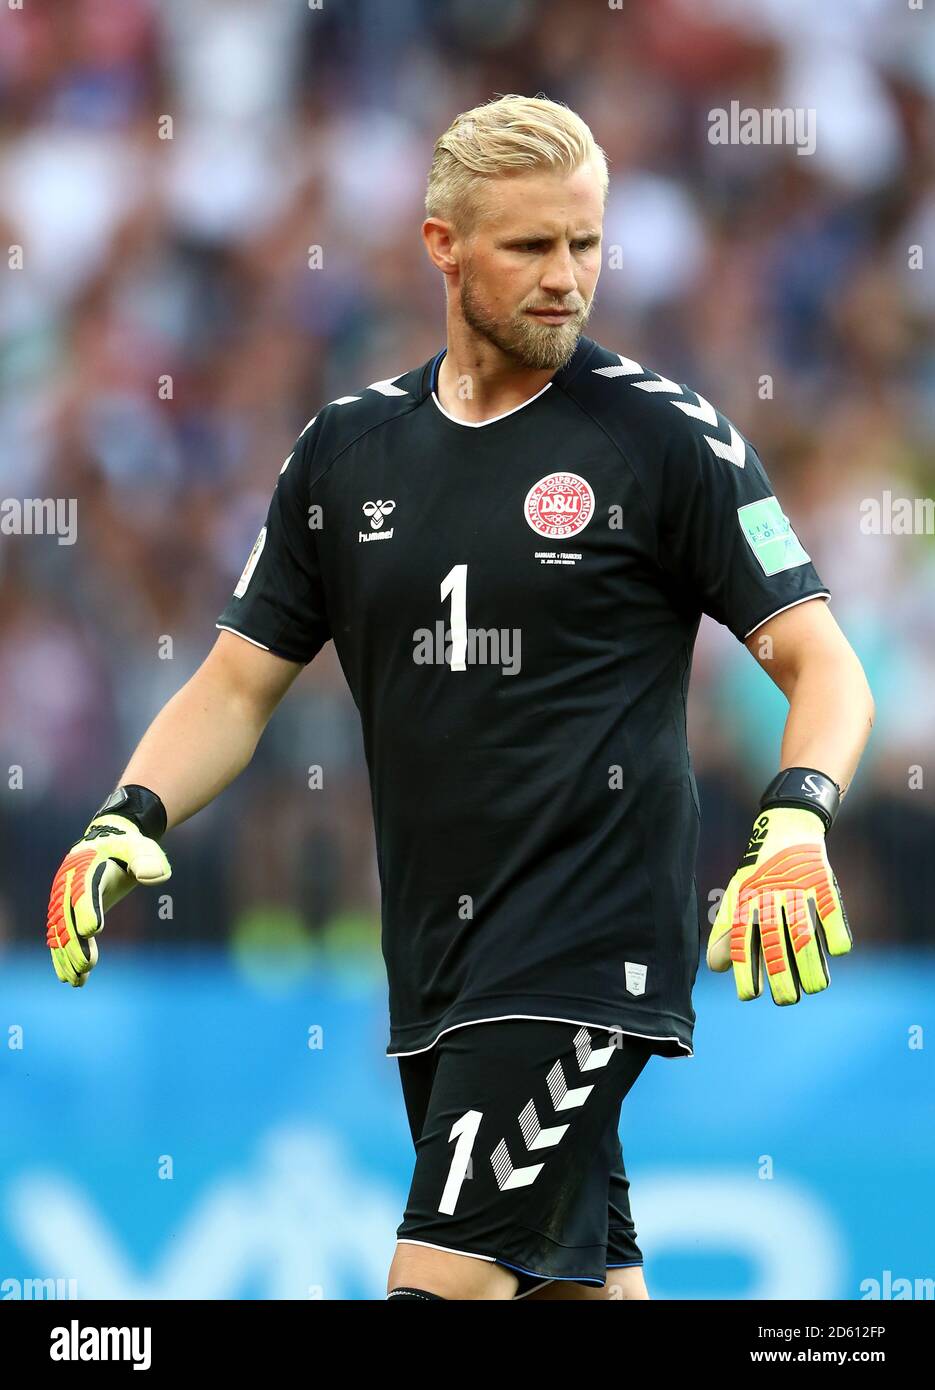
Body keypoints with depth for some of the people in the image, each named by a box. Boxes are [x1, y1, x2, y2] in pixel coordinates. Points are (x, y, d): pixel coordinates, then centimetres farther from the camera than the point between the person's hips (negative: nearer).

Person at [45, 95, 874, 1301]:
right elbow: (240, 683, 13)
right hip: (433, 968, 6)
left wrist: (795, 826, -25)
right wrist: (130, 820, -5)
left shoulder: (668, 436, -5)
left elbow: (823, 666, -5)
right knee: (582, 1279, 13)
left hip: (590, 950, -6)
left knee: (442, 1279, -16)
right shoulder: (347, 447, 9)